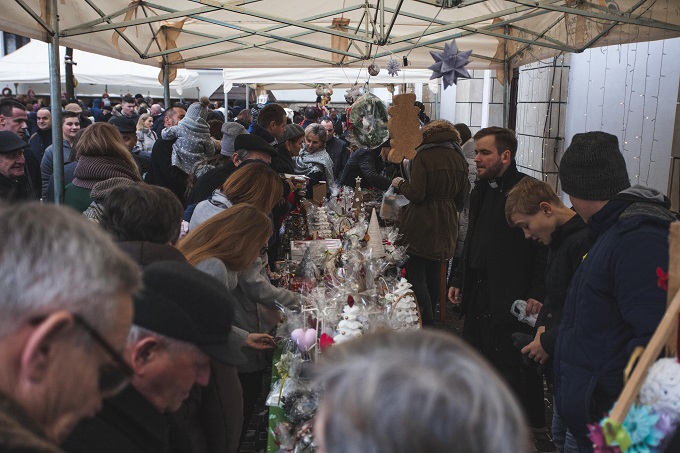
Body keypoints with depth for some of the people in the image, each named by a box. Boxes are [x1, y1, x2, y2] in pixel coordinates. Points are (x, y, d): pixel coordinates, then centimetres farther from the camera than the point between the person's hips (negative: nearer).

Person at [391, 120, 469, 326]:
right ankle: (429, 314, 29)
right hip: (446, 225, 7)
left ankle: (427, 325, -5)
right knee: (434, 274, 18)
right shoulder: (459, 159, 6)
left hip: (421, 225, -7)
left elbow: (416, 194, -16)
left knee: (416, 276, -2)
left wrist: (400, 183, 1)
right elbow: (461, 199, 11)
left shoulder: (423, 156, -12)